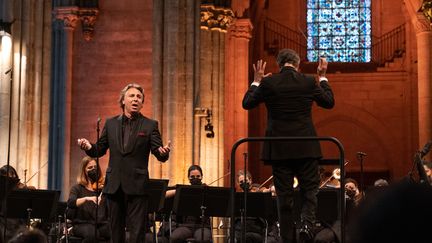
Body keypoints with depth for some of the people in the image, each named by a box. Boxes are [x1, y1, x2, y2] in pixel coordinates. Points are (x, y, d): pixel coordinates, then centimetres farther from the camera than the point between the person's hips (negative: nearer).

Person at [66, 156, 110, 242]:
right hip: (82, 224, -2)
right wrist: (86, 198, -30)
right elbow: (70, 203, -14)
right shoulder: (77, 188, 7)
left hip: (102, 224, 2)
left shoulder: (102, 187, 13)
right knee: (92, 234, -37)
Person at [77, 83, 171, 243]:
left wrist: (163, 152, -28)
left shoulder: (150, 125, 1)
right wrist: (89, 147, -11)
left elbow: (160, 155, -5)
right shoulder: (111, 123, 10)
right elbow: (99, 150, 11)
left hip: (137, 186, -3)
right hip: (114, 185, 3)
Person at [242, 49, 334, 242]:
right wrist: (322, 77, 23)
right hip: (305, 147, 0)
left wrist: (256, 80, 19)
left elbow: (247, 104, 8)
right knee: (310, 188, 11)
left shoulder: (268, 83, -5)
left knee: (284, 194, 6)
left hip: (278, 148, 0)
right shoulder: (309, 82, -2)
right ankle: (307, 223, -12)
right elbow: (329, 102, 14)